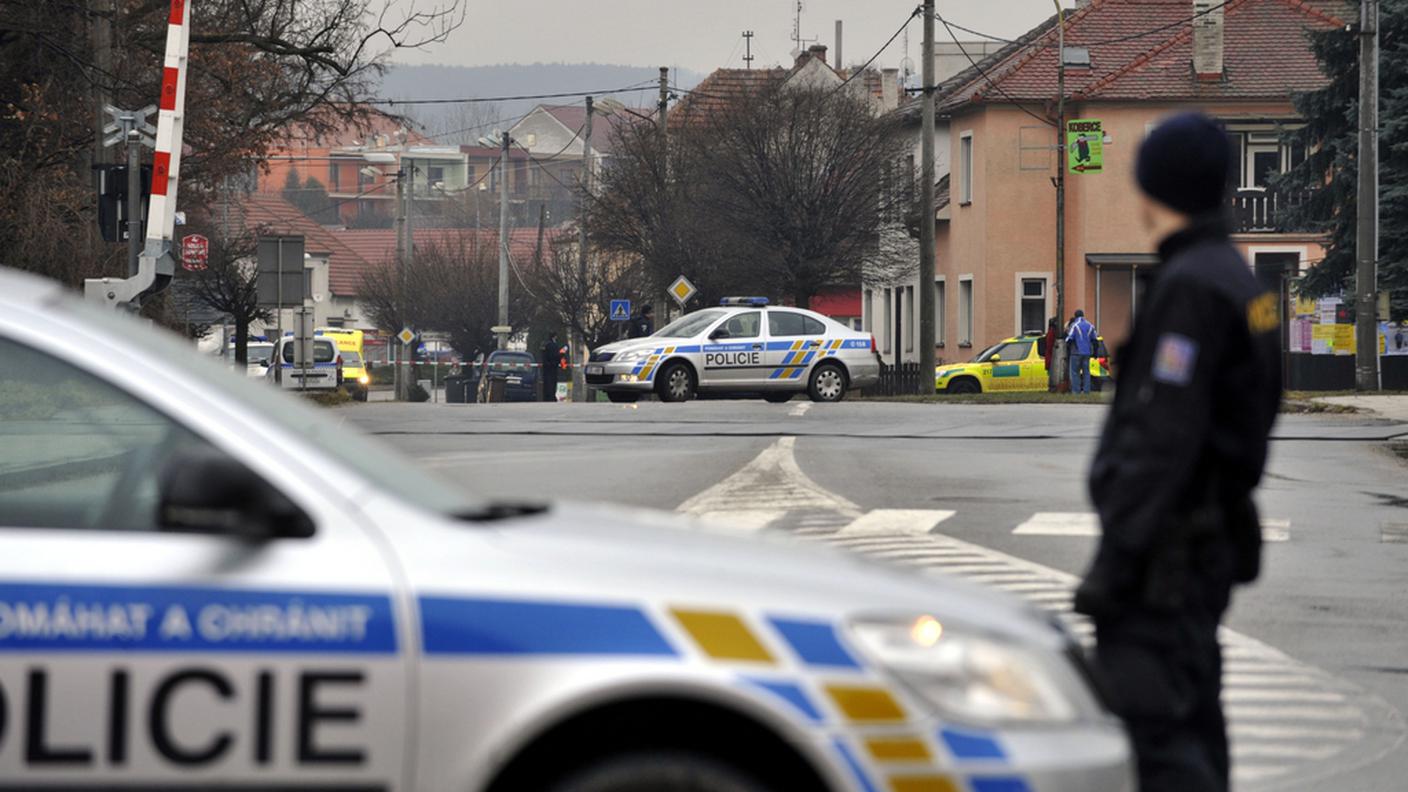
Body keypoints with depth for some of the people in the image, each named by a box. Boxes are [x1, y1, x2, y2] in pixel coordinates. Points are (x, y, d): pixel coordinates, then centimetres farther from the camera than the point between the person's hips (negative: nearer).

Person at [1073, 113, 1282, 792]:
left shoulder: (1190, 286, -16)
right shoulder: (1241, 282, 14)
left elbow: (1162, 437, -22)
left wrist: (1115, 558, -21)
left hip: (1169, 548, -10)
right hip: (1213, 541, 10)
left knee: (1153, 734, -14)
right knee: (1193, 727, 15)